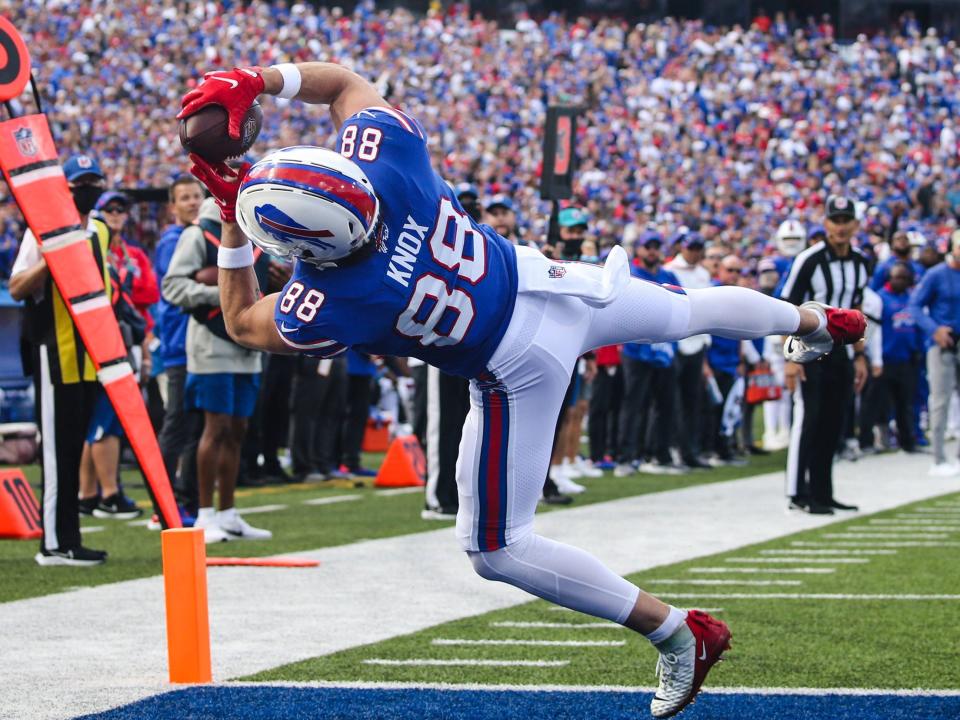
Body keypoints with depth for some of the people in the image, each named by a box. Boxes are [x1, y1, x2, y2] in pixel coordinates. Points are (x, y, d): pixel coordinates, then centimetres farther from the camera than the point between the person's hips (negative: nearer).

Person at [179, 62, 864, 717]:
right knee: (689, 312, 33)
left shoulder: (328, 307, -31)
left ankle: (679, 634, 11)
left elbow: (243, 322, -8)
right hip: (541, 281, 6)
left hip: (518, 369, -6)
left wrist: (231, 222, -8)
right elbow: (345, 81, -2)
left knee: (495, 549, 8)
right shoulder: (385, 153, -25)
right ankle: (815, 321, 63)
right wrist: (254, 81, -12)